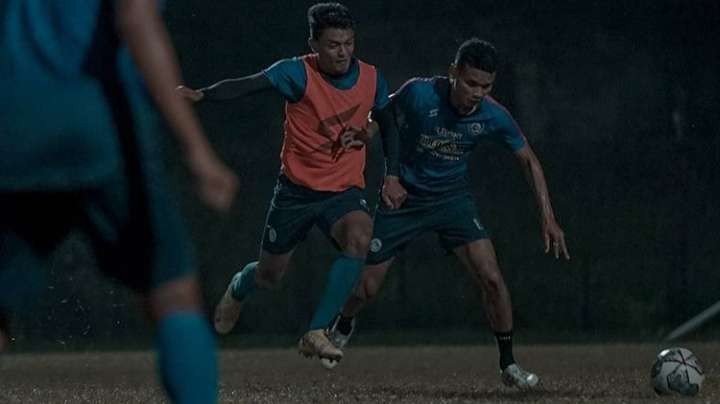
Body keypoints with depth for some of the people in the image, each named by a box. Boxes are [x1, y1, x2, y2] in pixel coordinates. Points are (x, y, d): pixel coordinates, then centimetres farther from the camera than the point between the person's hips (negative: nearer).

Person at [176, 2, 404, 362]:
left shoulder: (371, 79, -3)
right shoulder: (298, 73, -16)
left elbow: (386, 123, 16)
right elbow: (247, 85, -29)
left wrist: (391, 176, 9)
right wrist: (201, 95, -45)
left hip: (345, 191, 2)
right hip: (297, 189, -1)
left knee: (360, 237, -32)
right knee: (270, 275, 12)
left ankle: (316, 333, -30)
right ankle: (236, 291, 53)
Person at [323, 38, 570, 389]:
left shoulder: (493, 117, -18)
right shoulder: (419, 94, -25)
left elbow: (528, 161, -3)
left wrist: (548, 217, -8)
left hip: (452, 198, 1)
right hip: (403, 196, -1)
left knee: (491, 278, -16)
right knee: (366, 287, 2)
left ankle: (508, 365, 1)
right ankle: (343, 326, 39)